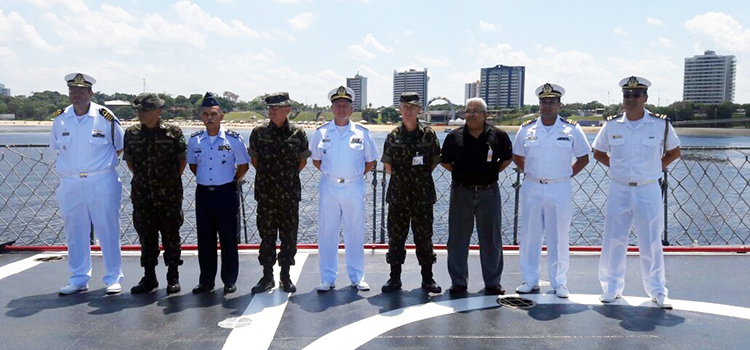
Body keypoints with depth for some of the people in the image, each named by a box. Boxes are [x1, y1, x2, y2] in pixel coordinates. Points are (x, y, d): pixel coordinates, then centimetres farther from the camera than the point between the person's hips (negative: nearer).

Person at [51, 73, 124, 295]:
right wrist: (72, 164, 10)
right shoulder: (60, 119, 6)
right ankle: (79, 279, 21)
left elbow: (120, 147, 7)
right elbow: (56, 147, 20)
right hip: (69, 183, 4)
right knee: (75, 233, 10)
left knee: (108, 231, 0)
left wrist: (103, 163, 4)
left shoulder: (105, 117, -4)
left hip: (102, 182, -3)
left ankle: (113, 279, 10)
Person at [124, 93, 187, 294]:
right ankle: (149, 277, 21)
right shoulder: (131, 134, 5)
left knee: (171, 236, 5)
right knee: (146, 237, 9)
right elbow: (129, 161, 15)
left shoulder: (173, 132, -4)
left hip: (169, 196, -3)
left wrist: (172, 180, 2)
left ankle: (173, 277, 16)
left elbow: (182, 160, 4)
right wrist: (142, 178, 9)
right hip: (142, 196, 3)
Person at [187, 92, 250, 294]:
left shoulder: (233, 139, -5)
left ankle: (229, 281, 14)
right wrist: (204, 180, 11)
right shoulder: (194, 140, 5)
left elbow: (243, 165, 4)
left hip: (226, 193, -3)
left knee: (228, 239, 3)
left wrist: (232, 181, 3)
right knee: (204, 240, 9)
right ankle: (206, 281, 21)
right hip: (203, 193, 3)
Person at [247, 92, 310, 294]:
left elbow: (302, 160, 10)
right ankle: (267, 276, 18)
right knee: (266, 234, 6)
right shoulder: (259, 132, 0)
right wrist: (267, 175, 8)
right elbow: (254, 159, 10)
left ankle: (285, 277, 17)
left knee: (289, 235, 5)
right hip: (265, 193, 0)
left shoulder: (297, 133, -1)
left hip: (290, 194, 0)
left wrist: (289, 176, 7)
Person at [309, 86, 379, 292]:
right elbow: (316, 159, 14)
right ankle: (327, 278, 14)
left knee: (355, 233, 6)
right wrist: (330, 174, 5)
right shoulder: (321, 132, 4)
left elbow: (371, 161, 11)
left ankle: (357, 277, 18)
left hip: (354, 188, 0)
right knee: (327, 233, 3)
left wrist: (357, 175, 3)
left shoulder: (362, 133, 3)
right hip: (328, 188, 0)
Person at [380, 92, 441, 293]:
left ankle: (427, 278, 17)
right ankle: (395, 278, 17)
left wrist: (420, 177, 6)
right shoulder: (393, 136, 4)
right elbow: (387, 164, 11)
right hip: (398, 194, 1)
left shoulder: (428, 134, 1)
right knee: (396, 237, 6)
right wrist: (401, 177, 6)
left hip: (422, 195, -1)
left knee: (424, 237, 5)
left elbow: (435, 162, 7)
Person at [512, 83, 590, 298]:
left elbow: (583, 158, 9)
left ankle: (559, 283, 16)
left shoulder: (572, 129, 1)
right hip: (532, 188, 2)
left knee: (559, 238, 4)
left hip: (560, 189, -1)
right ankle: (530, 280, 18)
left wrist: (568, 175, 2)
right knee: (529, 236, 5)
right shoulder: (526, 129, 5)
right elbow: (517, 157, 16)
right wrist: (529, 173, 7)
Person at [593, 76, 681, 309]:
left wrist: (655, 168, 1)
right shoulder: (612, 125, 1)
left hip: (648, 191, -1)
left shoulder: (660, 125, -2)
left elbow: (674, 152, 12)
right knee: (613, 241, 6)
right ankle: (612, 288, 19)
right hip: (619, 190, 1)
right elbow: (598, 153, 14)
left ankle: (657, 291, 20)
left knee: (651, 243, 6)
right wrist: (618, 167, 3)